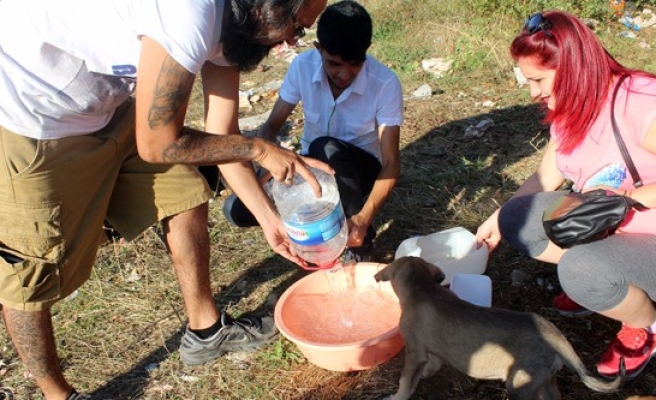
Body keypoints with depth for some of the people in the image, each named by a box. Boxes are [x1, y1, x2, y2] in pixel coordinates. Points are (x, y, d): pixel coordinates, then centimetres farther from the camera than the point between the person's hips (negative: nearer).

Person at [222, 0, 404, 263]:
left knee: (326, 148, -39)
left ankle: (362, 239, -16)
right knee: (236, 209, -17)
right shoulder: (302, 66, -17)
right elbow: (272, 126, -8)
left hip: (360, 172, -2)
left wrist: (365, 217, -40)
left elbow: (391, 164, -24)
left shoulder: (386, 83, -25)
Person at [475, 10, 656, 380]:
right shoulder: (571, 112, 0)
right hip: (600, 230, 7)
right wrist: (497, 220, 7)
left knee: (581, 268, -35)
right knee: (517, 217, -10)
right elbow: (546, 177, 9)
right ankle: (598, 283, 7)